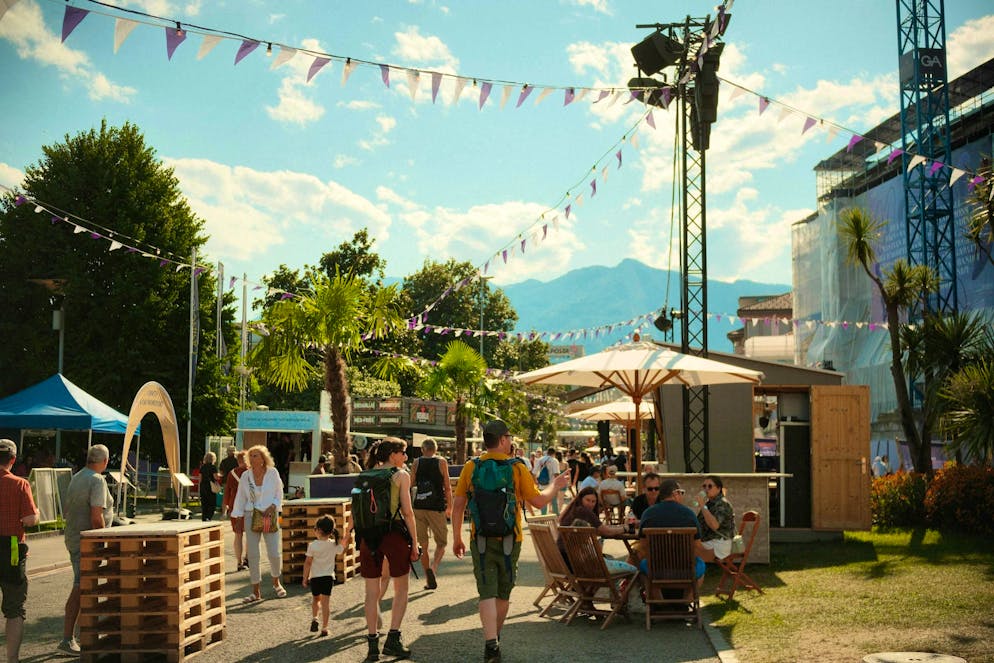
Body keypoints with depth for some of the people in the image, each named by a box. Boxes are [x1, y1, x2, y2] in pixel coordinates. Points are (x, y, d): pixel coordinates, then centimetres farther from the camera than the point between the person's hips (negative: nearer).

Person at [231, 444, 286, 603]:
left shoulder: (273, 473, -2)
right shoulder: (246, 476, 1)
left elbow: (279, 494, 6)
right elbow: (240, 498, 7)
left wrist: (272, 506, -11)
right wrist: (239, 518, 4)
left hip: (270, 516, -1)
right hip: (251, 517, 1)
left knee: (274, 553, -4)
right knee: (252, 555, 0)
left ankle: (276, 583, 25)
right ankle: (256, 592, 9)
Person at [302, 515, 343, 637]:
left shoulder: (312, 546, -13)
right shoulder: (334, 545, -4)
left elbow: (308, 563, -9)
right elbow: (343, 550, 15)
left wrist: (305, 577, 1)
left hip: (315, 577, -1)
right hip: (329, 577, 1)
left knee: (315, 599, 23)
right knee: (325, 602, 2)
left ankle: (314, 618, 8)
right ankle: (324, 628, 0)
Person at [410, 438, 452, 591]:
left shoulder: (417, 462, 4)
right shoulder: (441, 462, 0)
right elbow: (447, 487, 0)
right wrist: (449, 506, 9)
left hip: (419, 507, 2)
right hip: (437, 507, -2)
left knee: (422, 544, 8)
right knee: (441, 543, 8)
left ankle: (429, 579, 5)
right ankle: (434, 566, -19)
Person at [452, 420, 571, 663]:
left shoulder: (471, 467, -1)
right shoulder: (517, 468, -7)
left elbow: (457, 505, 1)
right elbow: (539, 501, -4)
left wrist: (457, 538, 11)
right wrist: (555, 486, 15)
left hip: (481, 540, 0)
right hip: (509, 540, 0)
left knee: (487, 593, -3)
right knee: (503, 594, 17)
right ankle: (495, 639, 31)